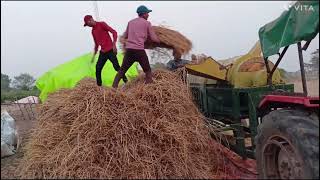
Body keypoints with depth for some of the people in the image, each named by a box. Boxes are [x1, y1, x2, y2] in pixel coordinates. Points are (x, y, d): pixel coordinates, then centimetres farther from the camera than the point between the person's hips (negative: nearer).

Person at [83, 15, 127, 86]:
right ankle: (99, 85, 8)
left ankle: (126, 82, 1)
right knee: (98, 68, 0)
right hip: (103, 52, 7)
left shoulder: (102, 24, -3)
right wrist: (94, 55, 21)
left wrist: (114, 44, -22)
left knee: (116, 67, -11)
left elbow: (114, 32, -12)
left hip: (110, 50, -7)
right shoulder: (93, 31, 18)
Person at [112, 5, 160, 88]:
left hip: (129, 49, 4)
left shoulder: (130, 22, 17)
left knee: (122, 70, 11)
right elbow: (154, 38, 5)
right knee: (147, 71, 9)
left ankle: (114, 87, 10)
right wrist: (158, 40, 25)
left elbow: (125, 36, 23)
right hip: (139, 50, -4)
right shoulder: (147, 23, 4)